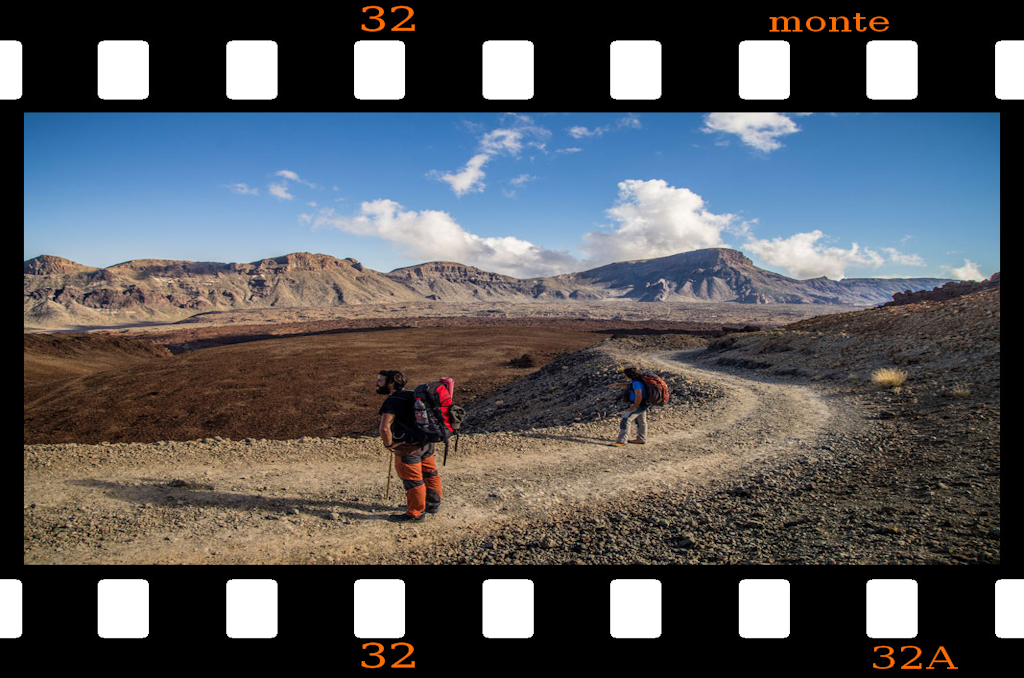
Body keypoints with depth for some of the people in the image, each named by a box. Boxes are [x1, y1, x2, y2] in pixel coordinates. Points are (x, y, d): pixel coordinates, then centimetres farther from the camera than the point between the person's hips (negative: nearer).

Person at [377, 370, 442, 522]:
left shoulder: (391, 402, -20)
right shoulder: (410, 394, 8)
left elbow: (384, 428, -33)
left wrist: (389, 444, -17)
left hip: (408, 448, -9)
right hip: (426, 443, 9)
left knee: (413, 480, 4)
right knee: (430, 474, 22)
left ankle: (416, 513, 17)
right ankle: (433, 504, 40)